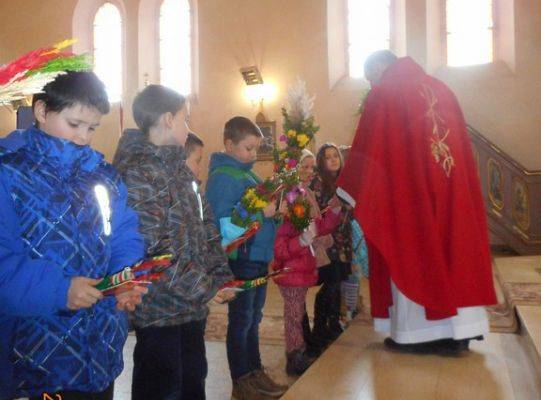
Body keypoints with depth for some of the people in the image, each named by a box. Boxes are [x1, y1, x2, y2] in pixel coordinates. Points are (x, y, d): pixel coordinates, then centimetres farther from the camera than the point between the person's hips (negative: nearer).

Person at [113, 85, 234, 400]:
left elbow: (206, 228, 12)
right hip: (160, 310, -8)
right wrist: (205, 288, -17)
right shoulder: (139, 172, -18)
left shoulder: (180, 167, 12)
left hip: (193, 304, 9)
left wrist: (221, 276, 4)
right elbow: (154, 248, -25)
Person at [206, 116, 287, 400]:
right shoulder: (222, 176, -14)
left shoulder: (248, 173, 13)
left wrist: (275, 210, 2)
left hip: (259, 257, 8)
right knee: (241, 322, 5)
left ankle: (255, 372, 33)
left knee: (253, 319, 18)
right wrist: (261, 213, -23)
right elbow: (223, 224, -23)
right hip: (239, 260, -8)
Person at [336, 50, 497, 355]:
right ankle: (457, 331, 12)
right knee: (452, 246, 8)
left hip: (405, 191, -5)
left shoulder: (383, 94, 0)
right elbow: (462, 146, 15)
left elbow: (367, 150, -4)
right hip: (450, 189, 6)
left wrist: (352, 191, 2)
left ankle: (413, 334, 7)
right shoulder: (441, 89, 17)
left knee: (409, 253, 2)